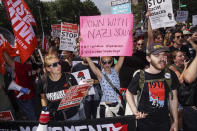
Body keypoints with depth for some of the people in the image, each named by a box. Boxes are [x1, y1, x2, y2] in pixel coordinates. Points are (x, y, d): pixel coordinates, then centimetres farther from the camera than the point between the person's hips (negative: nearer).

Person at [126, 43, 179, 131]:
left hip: (164, 122, 2)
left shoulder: (170, 75, -5)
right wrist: (135, 110, -9)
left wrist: (175, 121, 5)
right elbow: (129, 93, 4)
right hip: (144, 123, -2)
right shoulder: (140, 76, -11)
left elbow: (173, 99, 4)